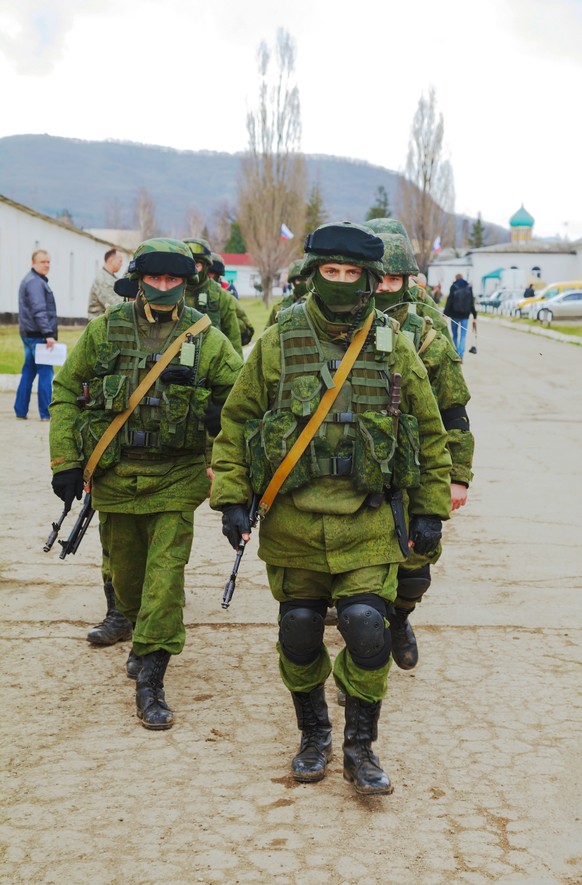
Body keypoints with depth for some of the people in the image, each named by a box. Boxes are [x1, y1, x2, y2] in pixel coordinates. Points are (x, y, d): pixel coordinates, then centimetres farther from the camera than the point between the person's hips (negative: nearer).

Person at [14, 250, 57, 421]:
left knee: (28, 372, 12)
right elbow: (39, 311, -23)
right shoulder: (35, 282, -14)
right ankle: (46, 413, -7)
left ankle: (20, 410, 14)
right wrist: (48, 334, -27)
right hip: (38, 335, -10)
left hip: (29, 334, 10)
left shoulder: (32, 280, 19)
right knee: (46, 373, -7)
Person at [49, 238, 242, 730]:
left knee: (165, 576, -9)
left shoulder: (205, 339, -3)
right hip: (115, 475, 2)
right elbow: (66, 394, 6)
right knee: (126, 573, 16)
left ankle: (150, 683, -1)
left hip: (176, 479, -2)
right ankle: (143, 636, 45)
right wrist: (65, 461, 0)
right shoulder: (105, 331, 1)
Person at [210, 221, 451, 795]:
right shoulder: (275, 344, 0)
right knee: (299, 635, 9)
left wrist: (430, 511, 5)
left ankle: (360, 747, 13)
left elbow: (429, 433, 9)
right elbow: (236, 424, 5)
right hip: (292, 520, 1)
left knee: (367, 630, -9)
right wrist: (231, 500, -2)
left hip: (366, 522, -1)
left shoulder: (395, 349, 2)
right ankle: (313, 736, 32)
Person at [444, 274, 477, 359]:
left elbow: (449, 302, -8)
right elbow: (472, 303, 5)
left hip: (455, 315, -1)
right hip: (465, 315, 1)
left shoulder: (453, 287, -5)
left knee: (455, 335, 11)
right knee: (463, 335, 0)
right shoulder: (469, 288, 2)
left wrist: (445, 314, -5)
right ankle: (460, 355, -12)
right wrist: (474, 316, 9)